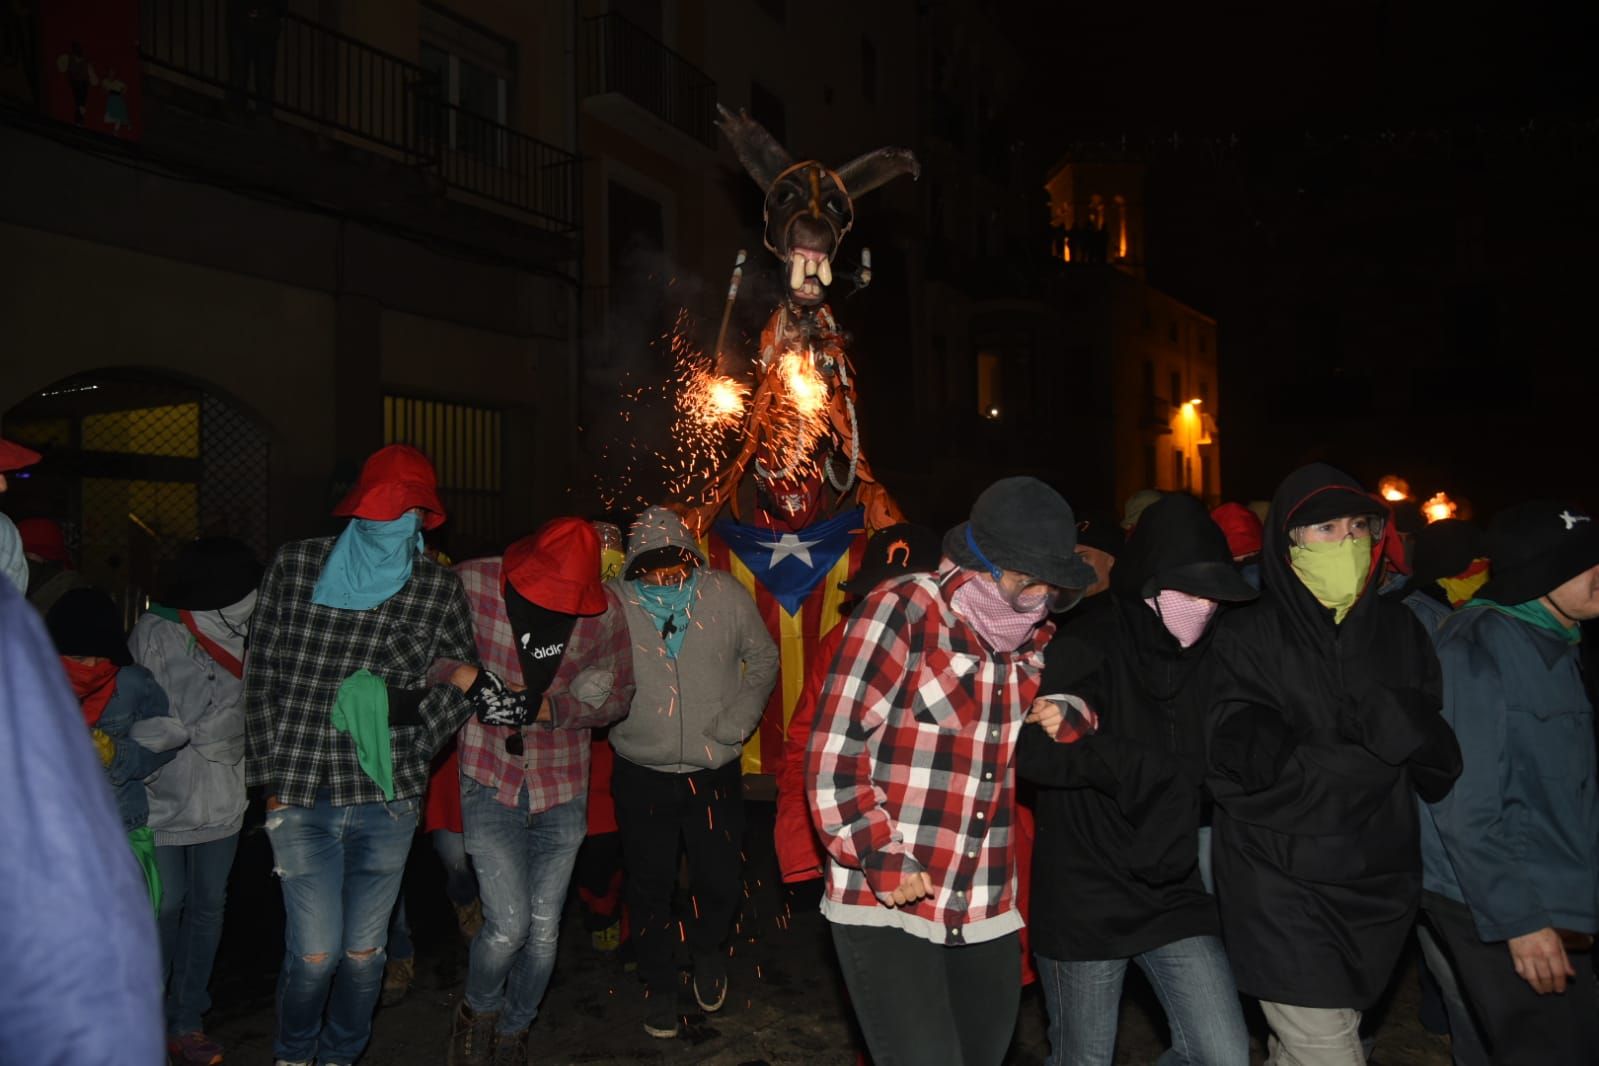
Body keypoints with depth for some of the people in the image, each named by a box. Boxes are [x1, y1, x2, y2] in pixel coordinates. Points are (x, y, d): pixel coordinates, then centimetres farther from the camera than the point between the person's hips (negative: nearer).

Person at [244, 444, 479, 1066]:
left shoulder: (439, 589, 0)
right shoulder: (296, 565, -1)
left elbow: (462, 682, 9)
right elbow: (260, 676, 3)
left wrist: (413, 748, -6)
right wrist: (270, 777, 1)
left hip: (388, 801, 1)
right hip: (302, 797, -1)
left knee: (364, 949, 11)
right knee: (315, 952, 2)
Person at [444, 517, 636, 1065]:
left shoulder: (605, 609, -8)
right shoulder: (471, 584, -13)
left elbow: (618, 695, 2)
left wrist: (553, 706, -15)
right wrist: (457, 675, -22)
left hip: (563, 788, 2)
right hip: (490, 780, -2)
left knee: (543, 929, 9)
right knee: (508, 925, -9)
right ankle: (477, 1010, 26)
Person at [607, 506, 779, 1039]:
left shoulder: (725, 594, -7)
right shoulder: (613, 601, -11)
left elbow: (763, 658, 5)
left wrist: (736, 723, -2)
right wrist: (609, 714, -10)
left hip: (715, 771, 1)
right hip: (641, 773, 0)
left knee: (719, 879, 12)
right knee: (649, 884, 14)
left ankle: (708, 950, 46)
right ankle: (659, 984, 38)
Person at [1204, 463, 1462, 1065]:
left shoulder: (1400, 631, 6)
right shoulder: (1247, 638, -7)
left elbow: (1441, 764, 4)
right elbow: (1240, 760, -17)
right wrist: (1377, 731, -16)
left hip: (1376, 884, 4)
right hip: (1280, 887, -4)